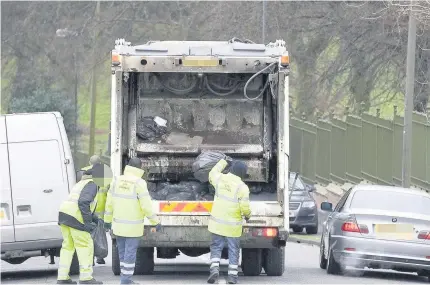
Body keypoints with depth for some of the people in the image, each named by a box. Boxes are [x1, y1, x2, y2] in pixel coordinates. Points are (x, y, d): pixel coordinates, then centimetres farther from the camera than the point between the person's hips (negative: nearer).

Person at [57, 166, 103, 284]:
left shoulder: (80, 184, 27)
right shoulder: (92, 185, -4)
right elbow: (83, 202, -20)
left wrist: (94, 218, 30)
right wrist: (87, 222, -20)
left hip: (64, 214, 9)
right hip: (75, 218, -9)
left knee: (68, 246, 15)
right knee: (85, 246, -2)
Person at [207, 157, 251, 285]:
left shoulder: (220, 179, -4)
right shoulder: (242, 188, -14)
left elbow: (212, 173, 20)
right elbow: (245, 208, -15)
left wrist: (224, 162, 30)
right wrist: (247, 215, 7)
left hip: (217, 223, 2)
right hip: (233, 225, -2)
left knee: (216, 247, 12)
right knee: (233, 250, 9)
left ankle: (214, 269, -6)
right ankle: (232, 275, 10)